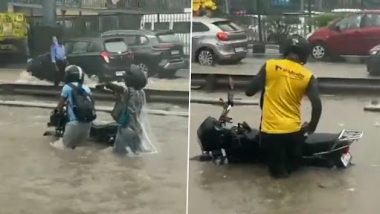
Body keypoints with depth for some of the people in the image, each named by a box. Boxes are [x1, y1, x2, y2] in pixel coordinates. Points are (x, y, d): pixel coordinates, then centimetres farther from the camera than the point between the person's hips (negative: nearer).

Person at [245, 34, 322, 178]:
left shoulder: (269, 65, -5)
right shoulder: (308, 77, -4)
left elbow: (249, 91, -3)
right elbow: (317, 106, -9)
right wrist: (311, 127, 8)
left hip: (270, 130, -1)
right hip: (293, 130, 1)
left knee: (276, 169, 21)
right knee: (292, 165, 28)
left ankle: (279, 169, 3)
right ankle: (289, 167, 11)